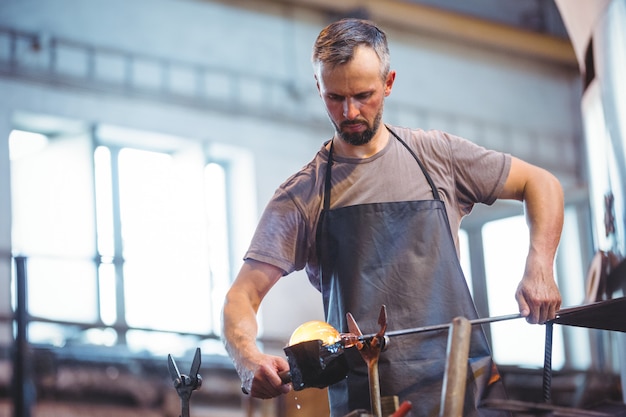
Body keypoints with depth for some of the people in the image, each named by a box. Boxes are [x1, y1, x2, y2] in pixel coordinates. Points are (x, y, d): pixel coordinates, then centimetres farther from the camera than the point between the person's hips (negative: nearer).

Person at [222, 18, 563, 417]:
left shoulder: (436, 155, 10)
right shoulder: (301, 196, 5)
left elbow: (542, 184, 17)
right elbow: (242, 297, 0)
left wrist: (539, 271, 1)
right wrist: (250, 360, -22)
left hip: (466, 384, 2)